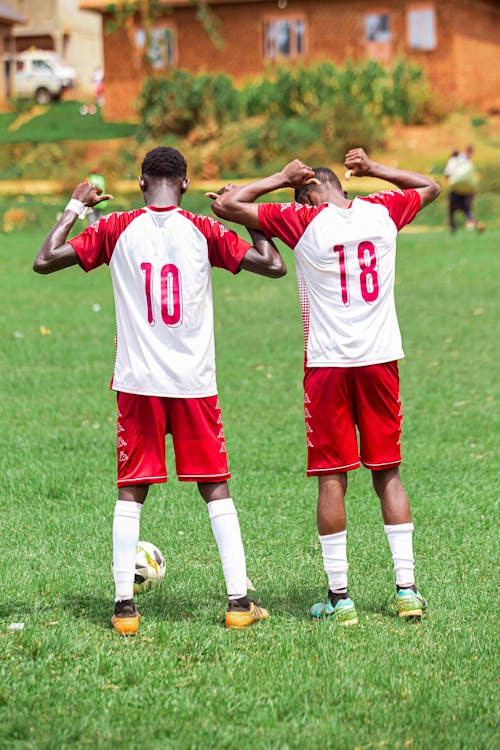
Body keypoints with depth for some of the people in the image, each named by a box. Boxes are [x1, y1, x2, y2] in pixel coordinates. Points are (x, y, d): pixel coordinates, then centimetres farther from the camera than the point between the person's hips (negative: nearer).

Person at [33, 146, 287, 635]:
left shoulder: (116, 229, -1)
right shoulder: (204, 231, -2)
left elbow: (44, 261, 1)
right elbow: (273, 266, -2)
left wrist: (75, 207, 12)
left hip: (138, 382, 0)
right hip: (195, 383, 0)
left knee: (130, 492, 7)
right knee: (216, 489, 7)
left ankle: (124, 606, 2)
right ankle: (239, 602, 4)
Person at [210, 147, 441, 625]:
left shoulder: (302, 222, -7)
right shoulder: (384, 211, 4)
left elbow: (225, 204, -3)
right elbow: (430, 187, 25)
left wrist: (280, 179, 5)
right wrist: (372, 169, 24)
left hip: (328, 364, -3)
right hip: (381, 358, 3)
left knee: (332, 477, 1)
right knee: (387, 473, 10)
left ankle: (339, 597, 1)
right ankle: (406, 589, 7)